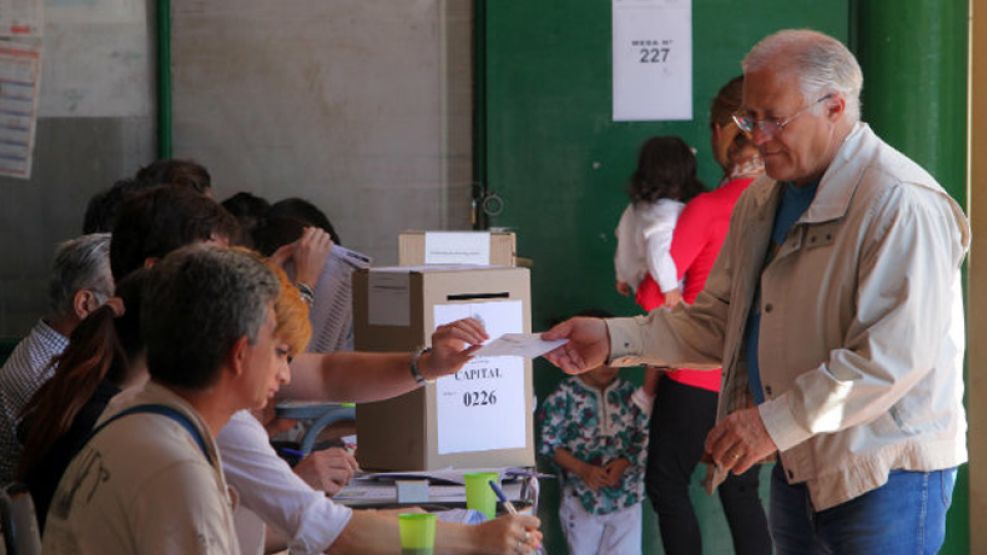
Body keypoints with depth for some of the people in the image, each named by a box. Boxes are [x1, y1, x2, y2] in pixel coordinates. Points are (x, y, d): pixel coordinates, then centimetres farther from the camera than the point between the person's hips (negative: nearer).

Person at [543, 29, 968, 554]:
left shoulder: (900, 205, -18)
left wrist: (776, 423, -25)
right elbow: (719, 321, 16)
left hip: (885, 476, -8)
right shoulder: (760, 203, 12)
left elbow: (896, 353, -25)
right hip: (796, 469, 8)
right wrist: (614, 340, 1)